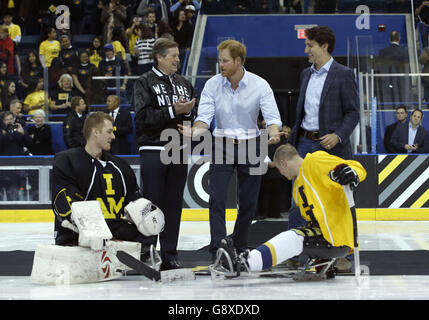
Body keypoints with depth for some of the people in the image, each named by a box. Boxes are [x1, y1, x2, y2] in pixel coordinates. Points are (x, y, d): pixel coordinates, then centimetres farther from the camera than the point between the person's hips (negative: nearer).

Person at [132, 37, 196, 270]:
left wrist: (187, 111, -6)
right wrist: (173, 111, -16)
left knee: (174, 205, 6)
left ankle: (170, 255, 10)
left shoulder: (183, 83, 15)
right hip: (153, 150, -5)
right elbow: (144, 117, -13)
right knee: (152, 204, -5)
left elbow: (192, 117, 16)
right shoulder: (144, 83, -2)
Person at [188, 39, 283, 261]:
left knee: (248, 202, 6)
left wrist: (274, 133, -33)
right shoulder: (212, 85, -4)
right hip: (222, 145, 0)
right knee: (217, 198, -13)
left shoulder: (259, 85, -8)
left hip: (250, 146, 0)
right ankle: (217, 249, -16)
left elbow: (272, 116, -11)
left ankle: (240, 247, 21)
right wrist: (195, 131, -29)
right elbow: (205, 116, -7)